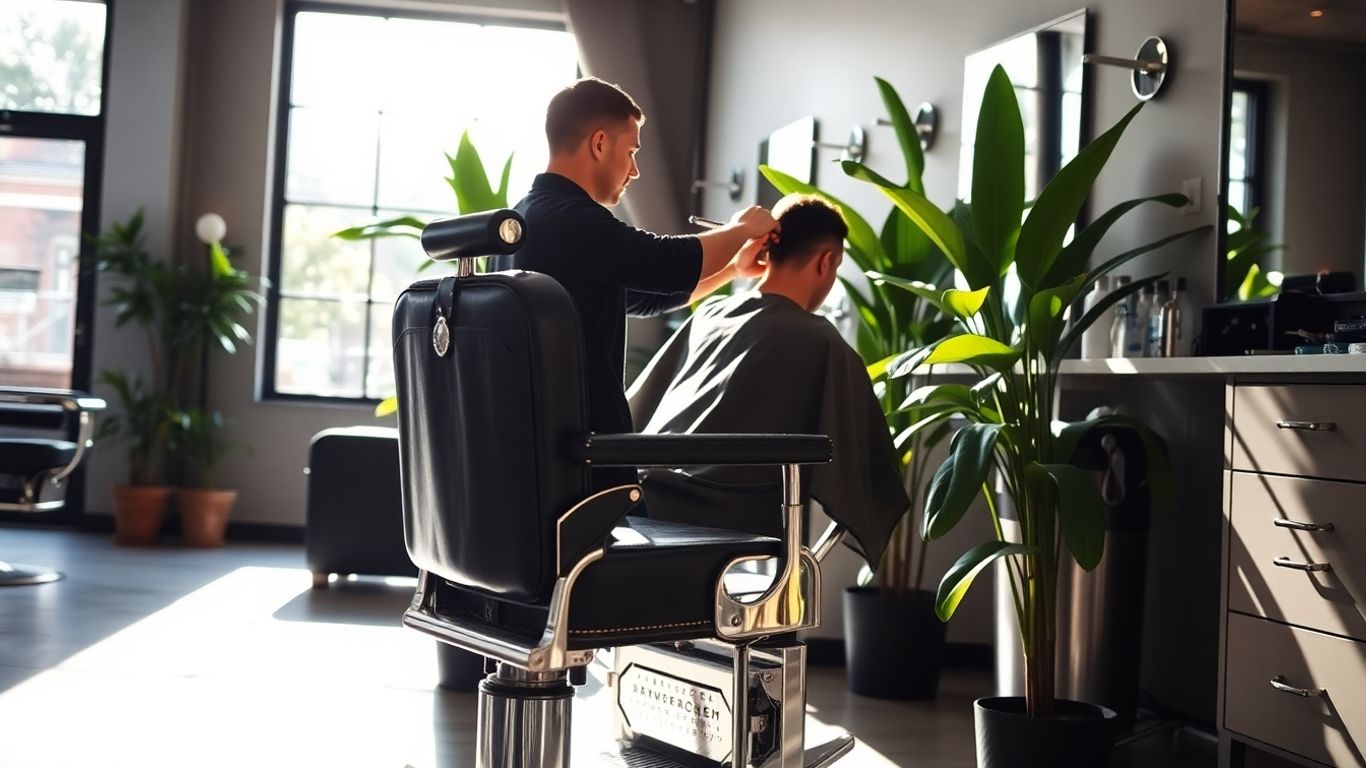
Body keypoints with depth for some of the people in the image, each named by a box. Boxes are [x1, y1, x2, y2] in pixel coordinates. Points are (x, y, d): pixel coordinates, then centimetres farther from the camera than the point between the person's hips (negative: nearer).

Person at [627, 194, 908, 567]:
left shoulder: (708, 313, 15)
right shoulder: (820, 341, -1)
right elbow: (859, 453, 3)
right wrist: (868, 523, 19)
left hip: (646, 497, 7)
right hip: (723, 519, -6)